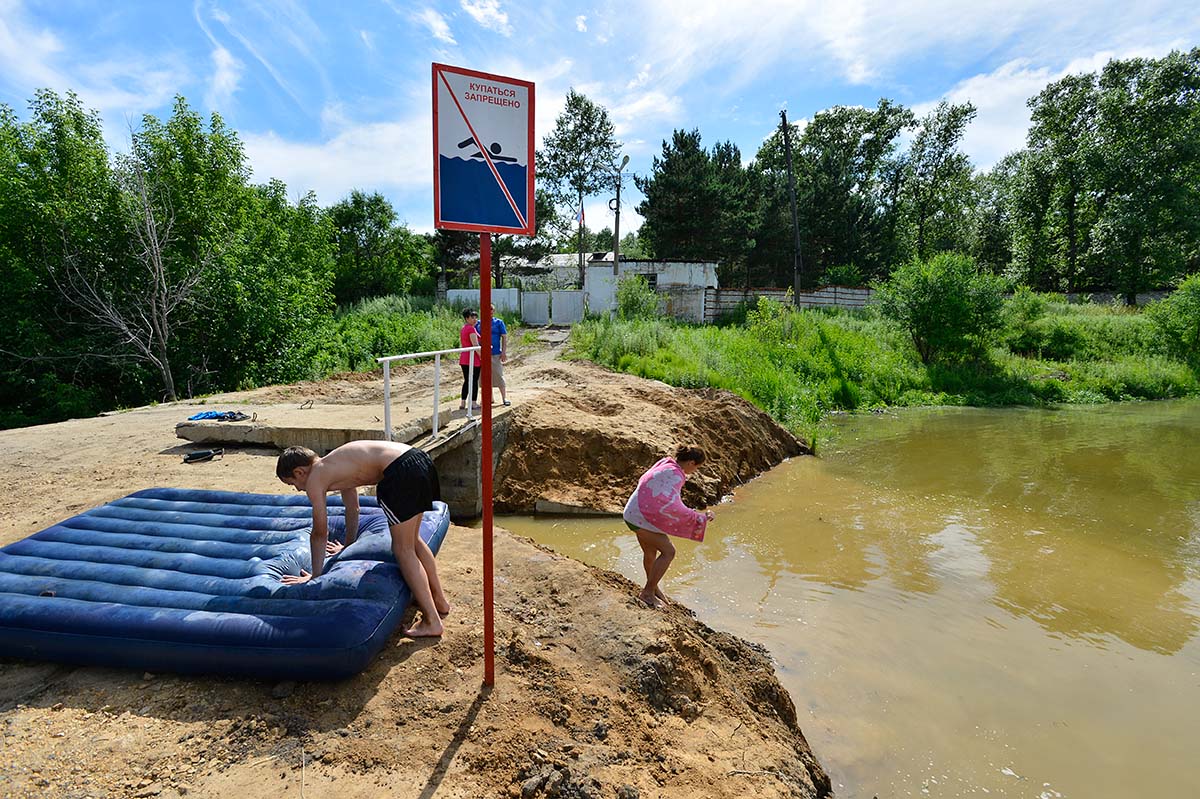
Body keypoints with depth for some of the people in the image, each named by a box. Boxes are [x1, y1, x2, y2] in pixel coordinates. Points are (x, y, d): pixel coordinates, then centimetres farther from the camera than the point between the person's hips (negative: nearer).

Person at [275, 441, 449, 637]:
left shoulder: (314, 479, 6)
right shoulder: (335, 468, 28)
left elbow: (320, 533, 10)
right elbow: (352, 509, 42)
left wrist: (315, 575, 21)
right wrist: (348, 547, 54)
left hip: (401, 472, -9)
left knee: (403, 550, 5)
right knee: (413, 541, 24)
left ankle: (432, 622, 9)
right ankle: (439, 601, 36)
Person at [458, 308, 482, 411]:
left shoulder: (462, 329, 14)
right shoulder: (471, 329, -14)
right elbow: (475, 345, -18)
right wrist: (482, 357, -13)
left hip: (464, 359, 8)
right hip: (473, 358, -8)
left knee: (466, 381, 13)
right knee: (474, 381, 0)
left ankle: (463, 403, 13)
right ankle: (474, 404, 3)